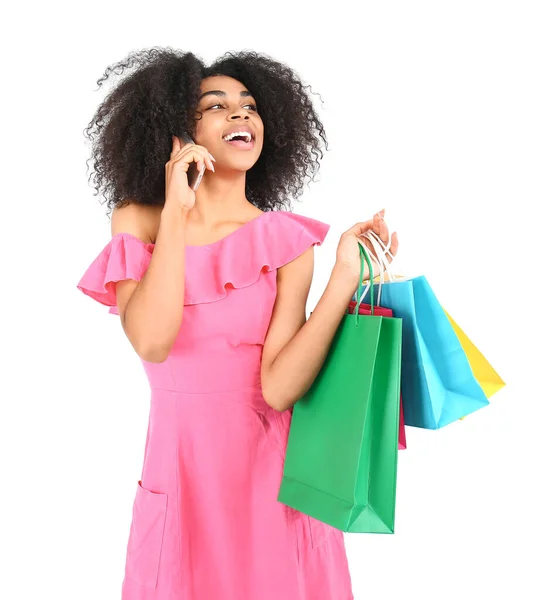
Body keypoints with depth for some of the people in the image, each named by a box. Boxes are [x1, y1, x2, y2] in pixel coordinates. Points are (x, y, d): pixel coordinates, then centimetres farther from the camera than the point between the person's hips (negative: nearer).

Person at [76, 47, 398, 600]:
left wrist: (345, 279, -25)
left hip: (269, 468, 0)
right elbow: (152, 343, -19)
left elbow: (279, 386, -17)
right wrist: (178, 212, -18)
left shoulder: (287, 241, -5)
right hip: (177, 471, 1)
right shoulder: (136, 221, -2)